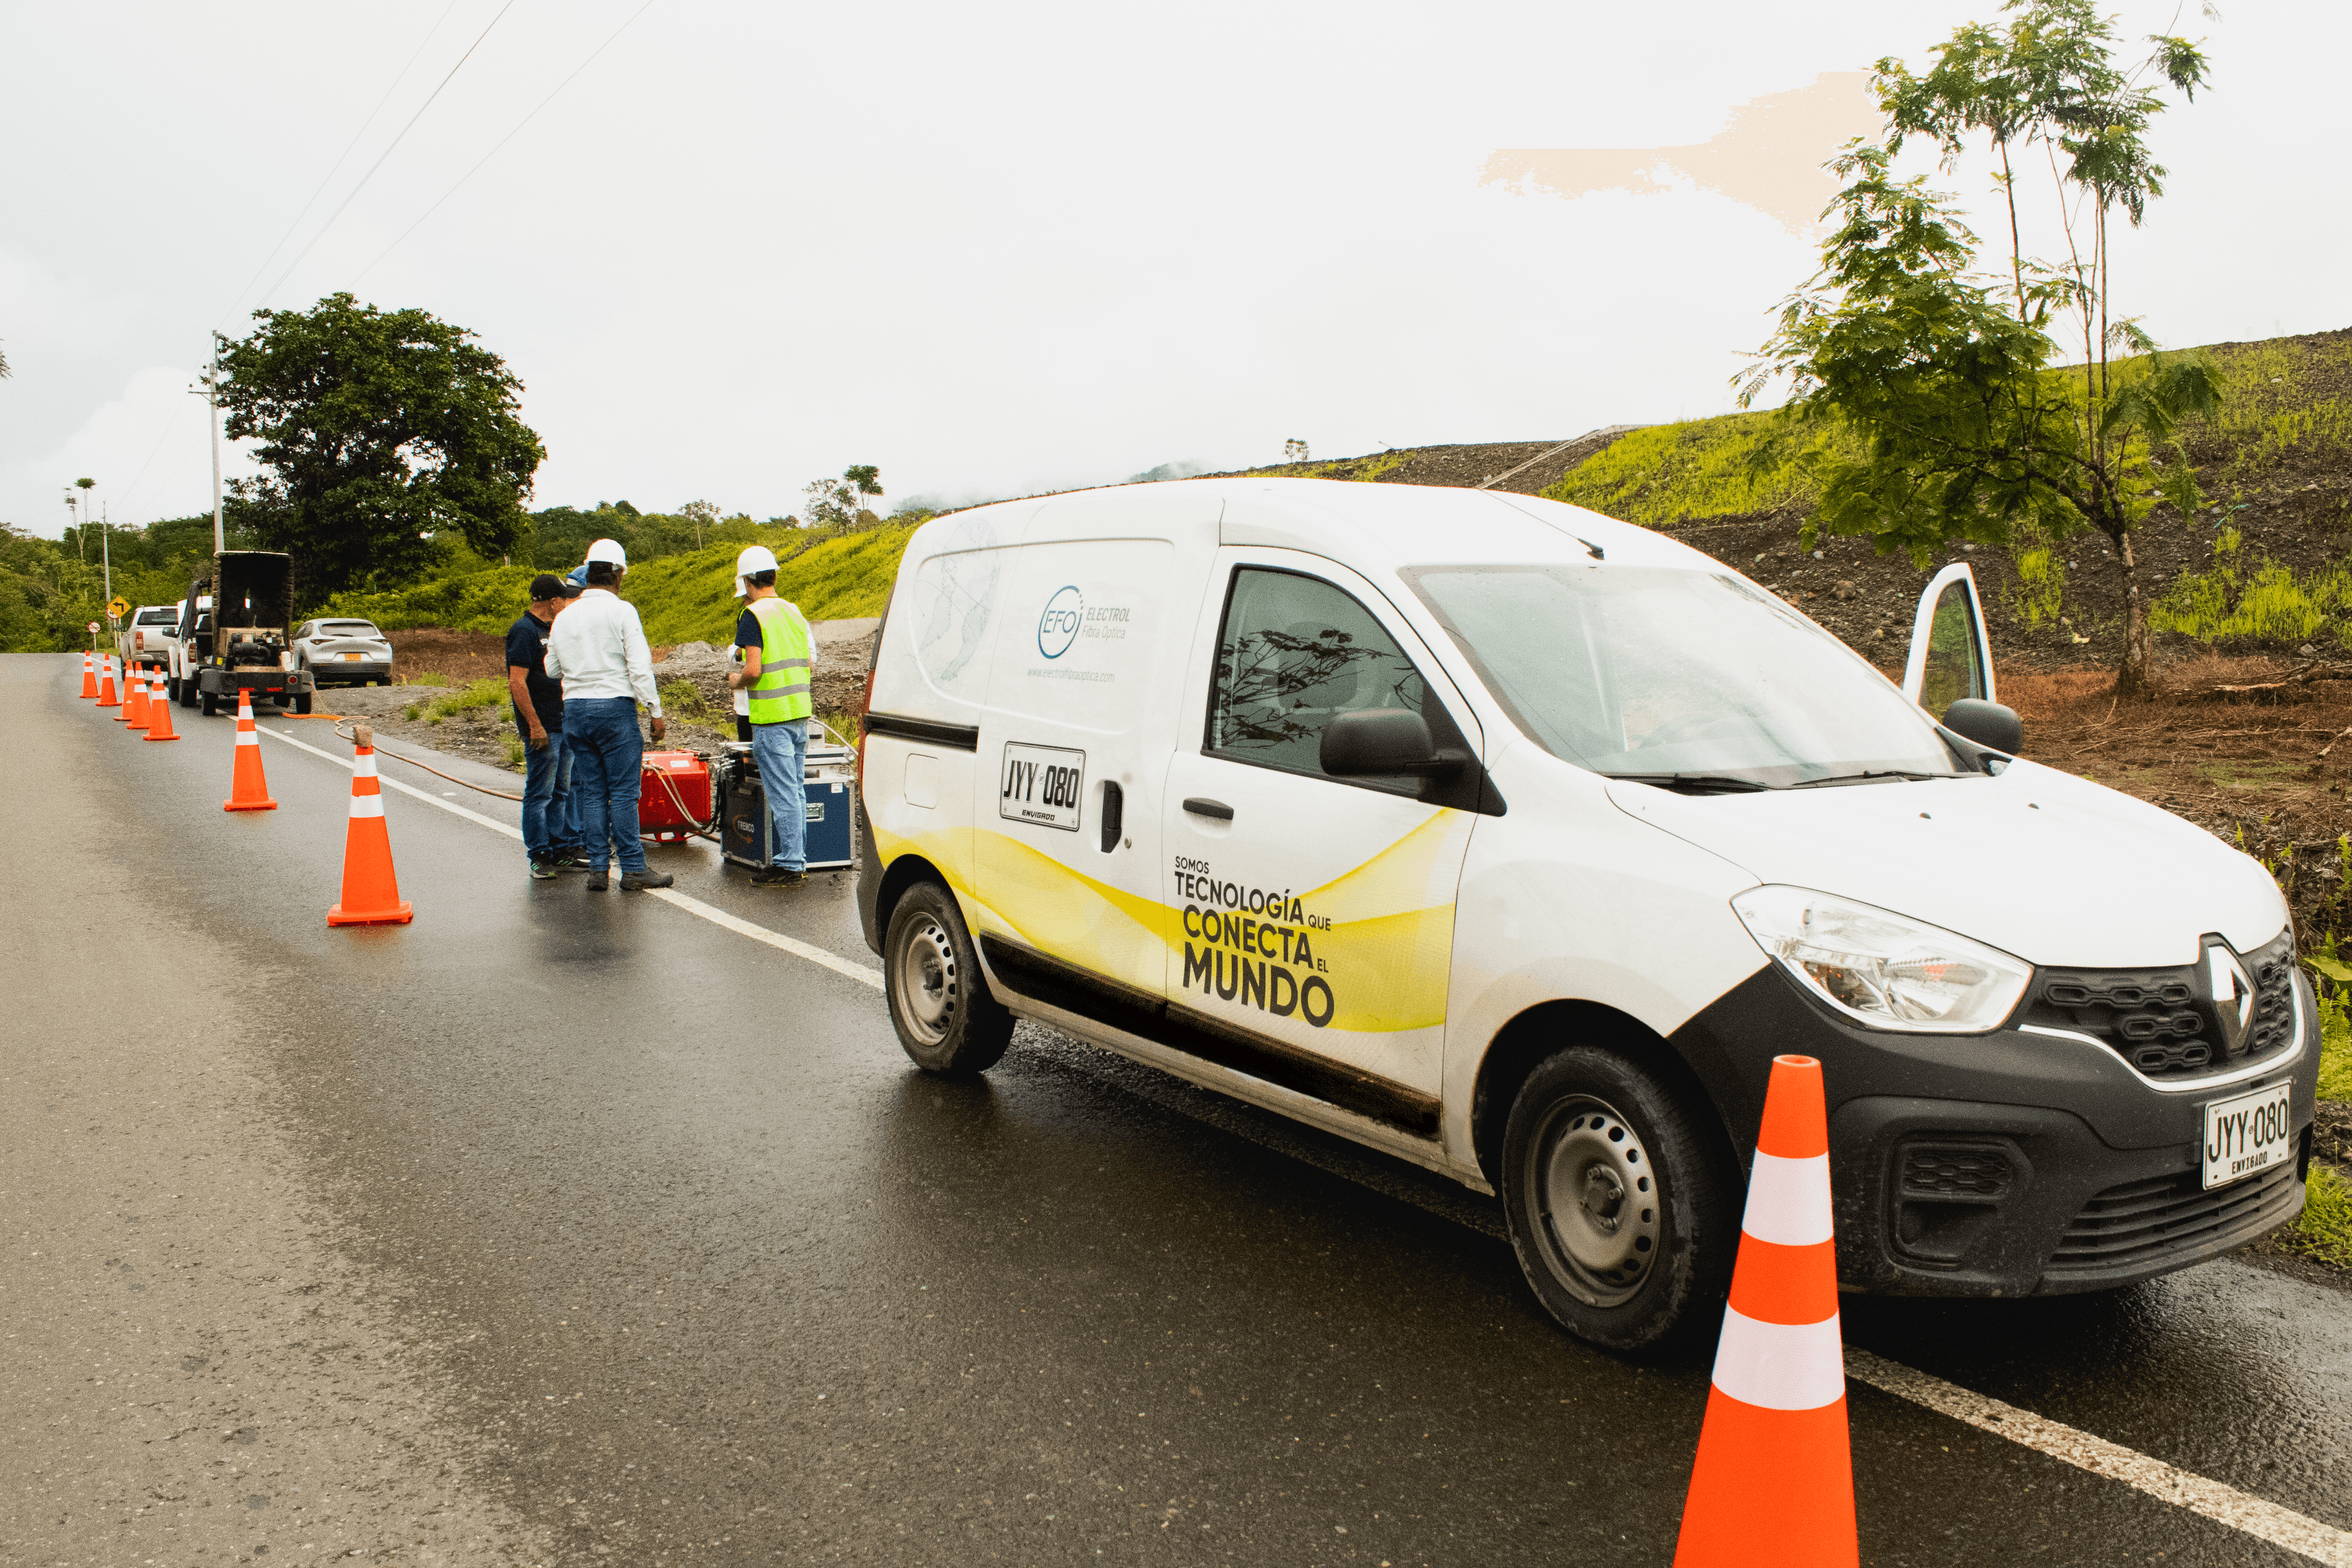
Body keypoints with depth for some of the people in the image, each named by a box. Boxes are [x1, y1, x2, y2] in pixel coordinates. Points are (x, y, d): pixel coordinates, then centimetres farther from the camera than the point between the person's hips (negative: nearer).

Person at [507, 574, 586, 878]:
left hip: (563, 724, 9)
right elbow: (517, 683, -19)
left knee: (563, 790, 13)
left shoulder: (549, 630, 15)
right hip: (542, 728, -9)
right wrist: (535, 725, -21)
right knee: (540, 793, -2)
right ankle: (540, 856, 4)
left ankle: (565, 850, 20)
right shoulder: (524, 631, -13)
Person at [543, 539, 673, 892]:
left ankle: (598, 869, 10)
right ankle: (633, 870, 0)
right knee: (623, 791, -2)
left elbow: (552, 669, 16)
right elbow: (640, 667, -12)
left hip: (575, 709, 5)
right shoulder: (621, 611, -7)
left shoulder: (564, 617, 10)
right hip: (615, 707, -5)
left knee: (592, 792, 9)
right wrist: (656, 712, -6)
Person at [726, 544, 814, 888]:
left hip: (771, 718, -8)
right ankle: (798, 859, 19)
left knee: (782, 794, -4)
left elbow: (753, 670, -19)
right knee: (795, 791, 14)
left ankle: (789, 865, 0)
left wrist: (736, 682, 0)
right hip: (800, 713, 8)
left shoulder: (753, 616, -12)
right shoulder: (794, 612, 12)